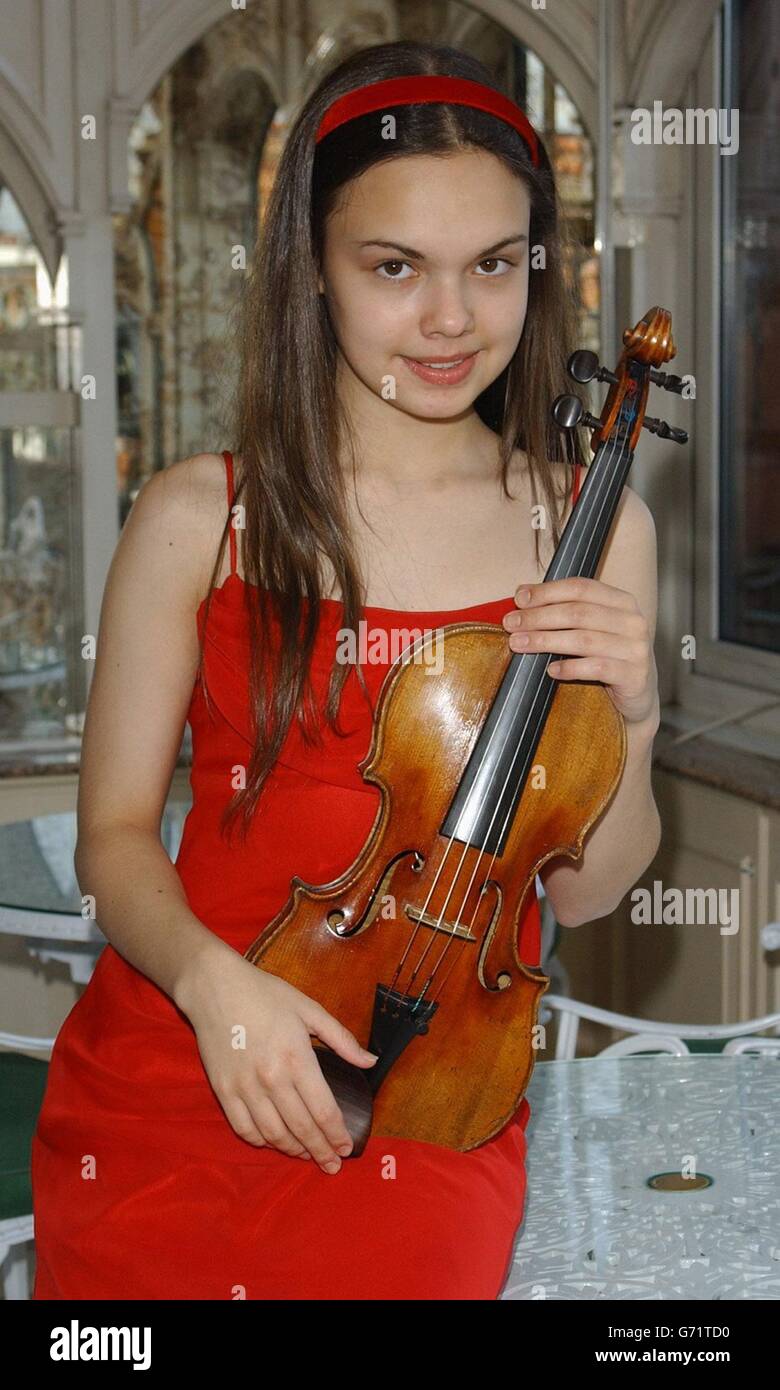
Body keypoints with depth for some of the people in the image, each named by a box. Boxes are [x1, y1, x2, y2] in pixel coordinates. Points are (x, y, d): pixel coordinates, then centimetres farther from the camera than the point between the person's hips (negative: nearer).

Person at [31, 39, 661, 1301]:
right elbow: (116, 833, 0)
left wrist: (629, 725, -13)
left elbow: (583, 894, 5)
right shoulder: (197, 518, -4)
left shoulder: (592, 527, -1)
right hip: (164, 1082, 0)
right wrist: (210, 975, -18)